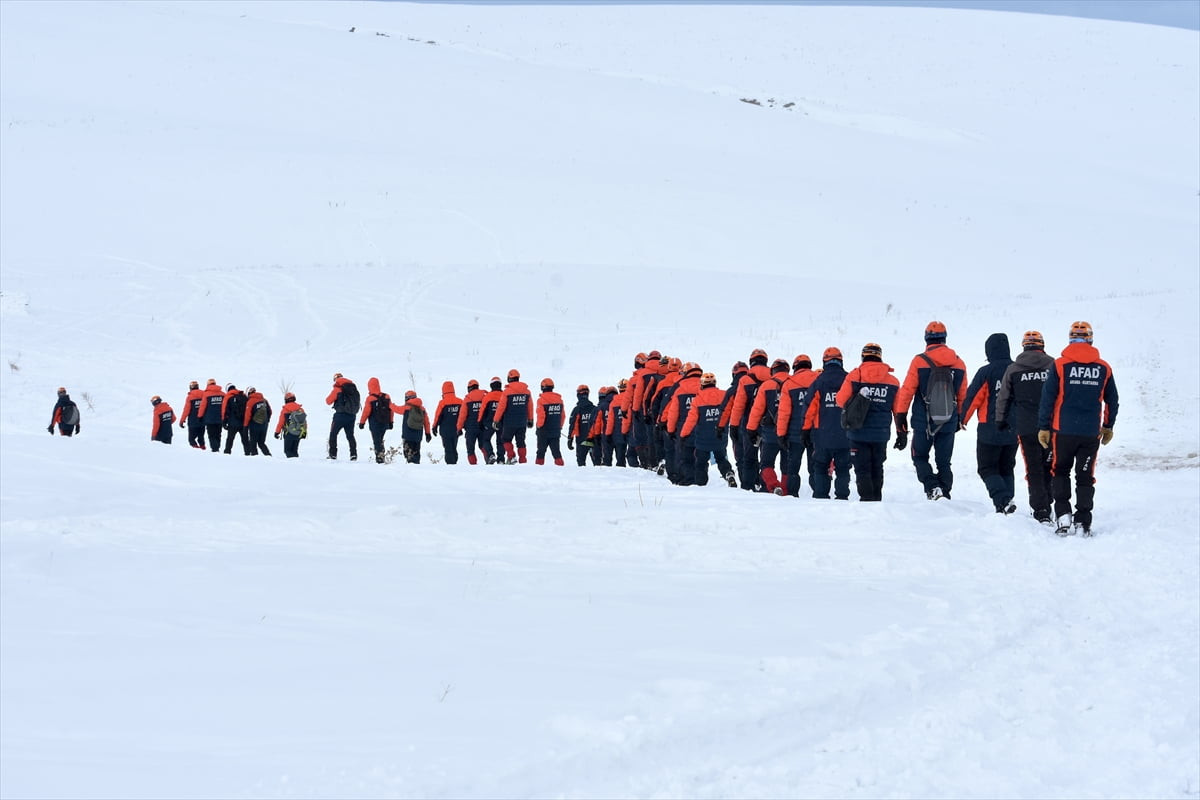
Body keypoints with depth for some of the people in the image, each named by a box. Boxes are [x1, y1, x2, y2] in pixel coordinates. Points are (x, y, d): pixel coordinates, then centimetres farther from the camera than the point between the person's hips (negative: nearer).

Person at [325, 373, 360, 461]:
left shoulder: (337, 389, -9)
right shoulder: (354, 388, 8)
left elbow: (328, 401, -5)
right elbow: (358, 402, 16)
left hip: (340, 415, -5)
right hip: (351, 416, 5)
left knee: (333, 434, 7)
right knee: (350, 435, 13)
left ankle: (333, 454, 2)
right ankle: (353, 454, 3)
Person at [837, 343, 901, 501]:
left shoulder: (854, 376, -6)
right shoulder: (892, 381, 2)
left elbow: (841, 400, -4)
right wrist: (902, 434, 11)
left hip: (859, 433, -3)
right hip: (881, 433, 3)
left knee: (862, 468, 1)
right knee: (877, 468, 17)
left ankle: (867, 498, -10)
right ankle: (877, 498, 20)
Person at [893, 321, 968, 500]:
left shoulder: (919, 361, -8)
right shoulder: (959, 363, 3)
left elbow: (907, 390, -6)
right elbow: (963, 395, 10)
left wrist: (901, 415, 3)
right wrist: (959, 418, 22)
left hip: (923, 420, -3)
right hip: (949, 423, 3)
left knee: (920, 458, 10)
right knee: (944, 462, 11)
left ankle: (932, 487, -11)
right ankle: (945, 493, 4)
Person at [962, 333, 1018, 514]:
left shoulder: (986, 372, -12)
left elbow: (972, 397, -8)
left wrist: (963, 419, 7)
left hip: (990, 431, -5)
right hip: (1013, 431, 5)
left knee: (988, 469, 2)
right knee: (1006, 470, 18)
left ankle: (1004, 501, -19)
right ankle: (1005, 506, 12)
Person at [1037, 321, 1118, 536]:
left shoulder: (1060, 365, -5)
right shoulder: (1103, 368, 3)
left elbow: (1048, 398, -6)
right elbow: (1112, 401, 11)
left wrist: (1043, 427, 2)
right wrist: (1108, 427, 24)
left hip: (1064, 430, -1)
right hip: (1092, 432, 2)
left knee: (1060, 472, 14)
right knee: (1085, 477, 8)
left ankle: (1063, 516, 1)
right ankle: (1083, 523, 5)